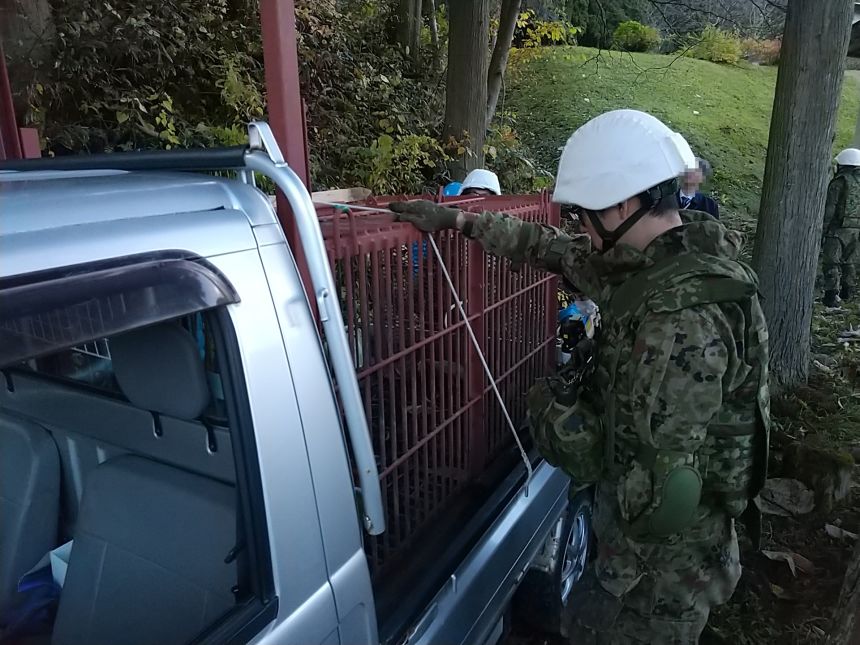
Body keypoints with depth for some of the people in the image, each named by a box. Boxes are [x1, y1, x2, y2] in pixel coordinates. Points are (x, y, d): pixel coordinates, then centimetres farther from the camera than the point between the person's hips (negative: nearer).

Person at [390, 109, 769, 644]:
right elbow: (557, 250, 9)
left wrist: (553, 413, -19)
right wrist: (460, 220, 11)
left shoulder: (685, 318, -33)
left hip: (668, 558, -8)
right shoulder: (654, 263, -4)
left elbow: (659, 490, -32)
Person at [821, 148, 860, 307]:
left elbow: (829, 210, -14)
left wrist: (821, 231, -9)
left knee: (831, 263, -2)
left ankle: (832, 295, -9)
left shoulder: (838, 182, -11)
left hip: (837, 230, -6)